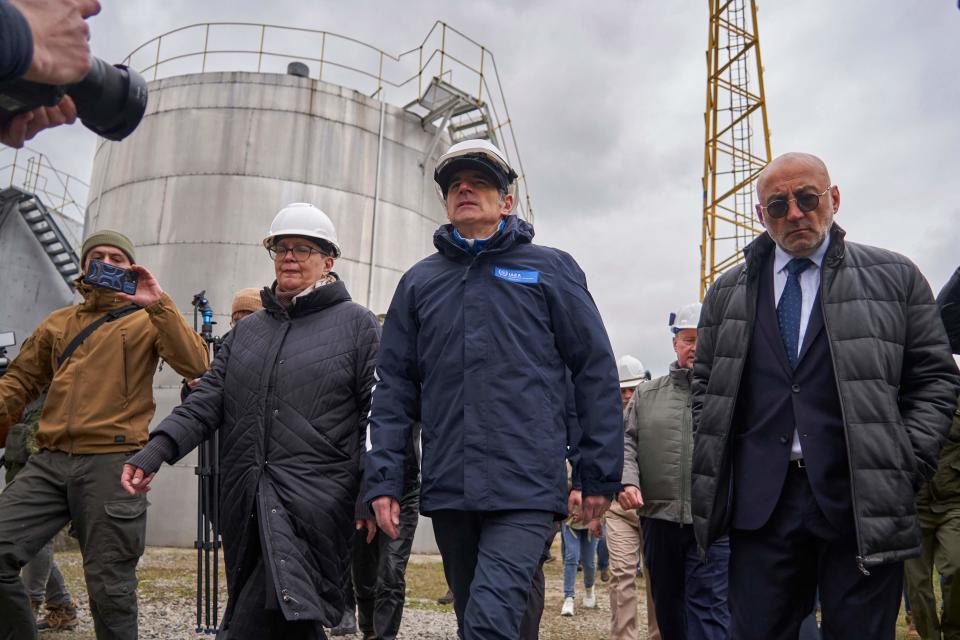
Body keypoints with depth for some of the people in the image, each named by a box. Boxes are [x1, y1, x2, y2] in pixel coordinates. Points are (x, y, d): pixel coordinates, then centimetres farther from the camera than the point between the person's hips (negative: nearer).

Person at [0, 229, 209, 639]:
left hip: (112, 464, -4)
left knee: (109, 587, 0)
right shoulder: (57, 323, 20)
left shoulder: (147, 320, 7)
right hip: (49, 462, 4)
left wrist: (157, 305, -16)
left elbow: (195, 366, -9)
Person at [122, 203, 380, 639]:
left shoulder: (356, 324, 3)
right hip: (246, 505, 6)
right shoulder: (247, 330, 19)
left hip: (311, 502, -5)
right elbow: (209, 398, 11)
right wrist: (159, 447, -4)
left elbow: (377, 416, -3)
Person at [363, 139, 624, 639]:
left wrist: (600, 474, 0)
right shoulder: (419, 282, 13)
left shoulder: (551, 269, 5)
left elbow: (596, 371, 3)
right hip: (447, 490, 4)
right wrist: (383, 478, 3)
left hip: (526, 488, -3)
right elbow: (394, 387, 11)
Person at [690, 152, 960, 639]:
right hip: (759, 503, 2)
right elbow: (704, 386, 15)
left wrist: (908, 464, -4)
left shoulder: (895, 278, 7)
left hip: (862, 502, -1)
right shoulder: (726, 293, 12)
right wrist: (715, 469, 5)